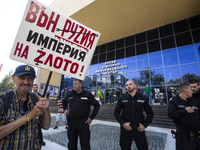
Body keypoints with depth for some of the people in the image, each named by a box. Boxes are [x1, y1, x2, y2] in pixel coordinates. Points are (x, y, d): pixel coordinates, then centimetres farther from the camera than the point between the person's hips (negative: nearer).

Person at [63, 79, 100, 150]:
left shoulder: (88, 94, -5)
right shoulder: (70, 95, 5)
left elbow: (97, 105, 0)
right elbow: (64, 102, 26)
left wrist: (91, 117, -4)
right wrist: (65, 109, 8)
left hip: (83, 123, -3)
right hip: (71, 122, 4)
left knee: (85, 144, 6)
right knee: (72, 143, 18)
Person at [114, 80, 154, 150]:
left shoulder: (143, 98, 1)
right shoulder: (122, 98, -1)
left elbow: (150, 113, 6)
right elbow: (116, 112, 1)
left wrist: (145, 125, -6)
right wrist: (123, 123, -12)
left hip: (139, 128, 0)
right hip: (126, 127, 0)